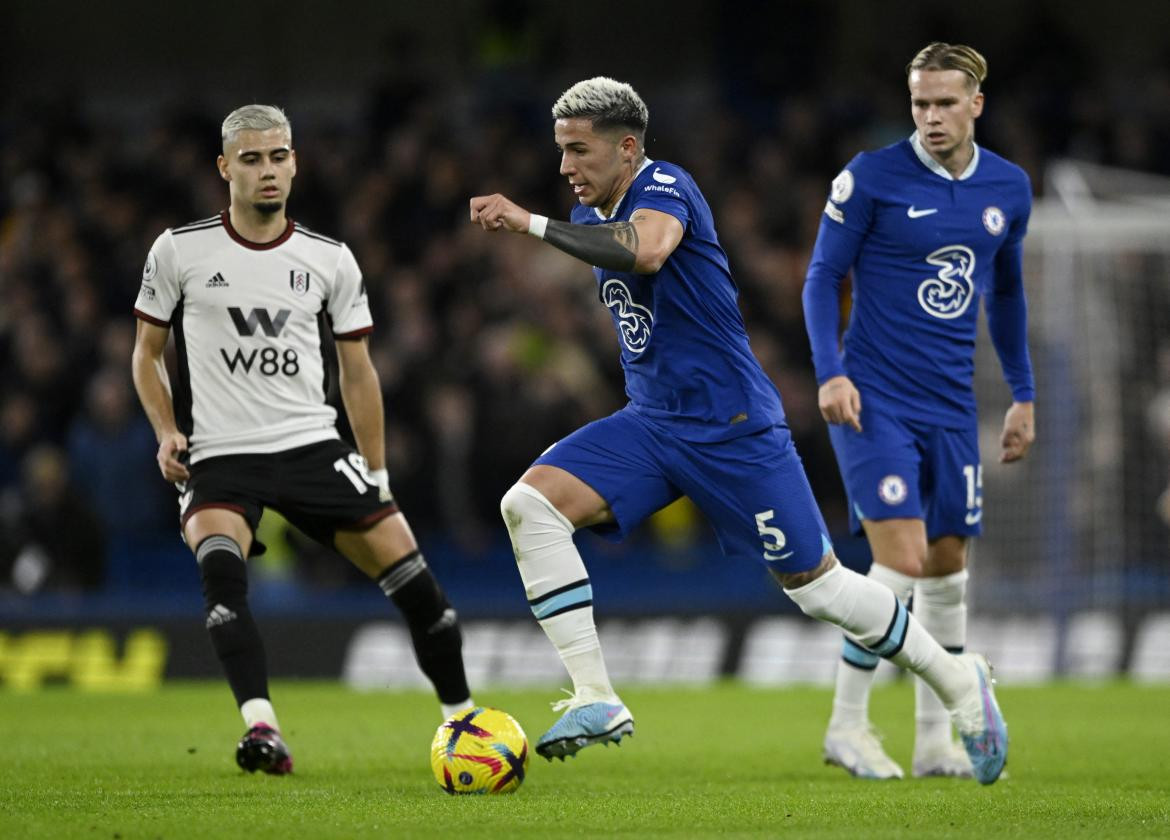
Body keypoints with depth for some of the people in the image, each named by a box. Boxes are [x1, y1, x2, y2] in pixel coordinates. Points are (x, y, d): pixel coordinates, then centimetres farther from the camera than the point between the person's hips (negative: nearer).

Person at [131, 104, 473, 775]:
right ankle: (262, 731, -39)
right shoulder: (180, 251, 2)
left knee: (409, 570, -8)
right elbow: (147, 352, 12)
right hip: (219, 457, -2)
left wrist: (376, 475, 12)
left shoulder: (330, 261, 7)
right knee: (220, 567, -33)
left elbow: (358, 374, 14)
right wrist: (167, 433, -3)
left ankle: (463, 717, 12)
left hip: (312, 444, 2)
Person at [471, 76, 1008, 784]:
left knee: (814, 582, 0)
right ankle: (597, 699, -15)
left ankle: (960, 681, 22)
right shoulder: (591, 217, 10)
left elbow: (645, 250, -39)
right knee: (529, 504, -14)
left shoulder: (665, 187, -15)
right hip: (650, 426, 7)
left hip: (734, 427, -7)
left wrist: (532, 223, -35)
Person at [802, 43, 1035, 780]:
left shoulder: (1009, 189, 7)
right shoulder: (873, 177, -8)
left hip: (951, 407, 5)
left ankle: (936, 741, 16)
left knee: (948, 569, 7)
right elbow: (824, 276, -3)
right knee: (902, 559, -15)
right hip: (875, 400, -5)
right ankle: (848, 726, -1)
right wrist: (830, 372, -15)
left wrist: (1024, 396, 19)